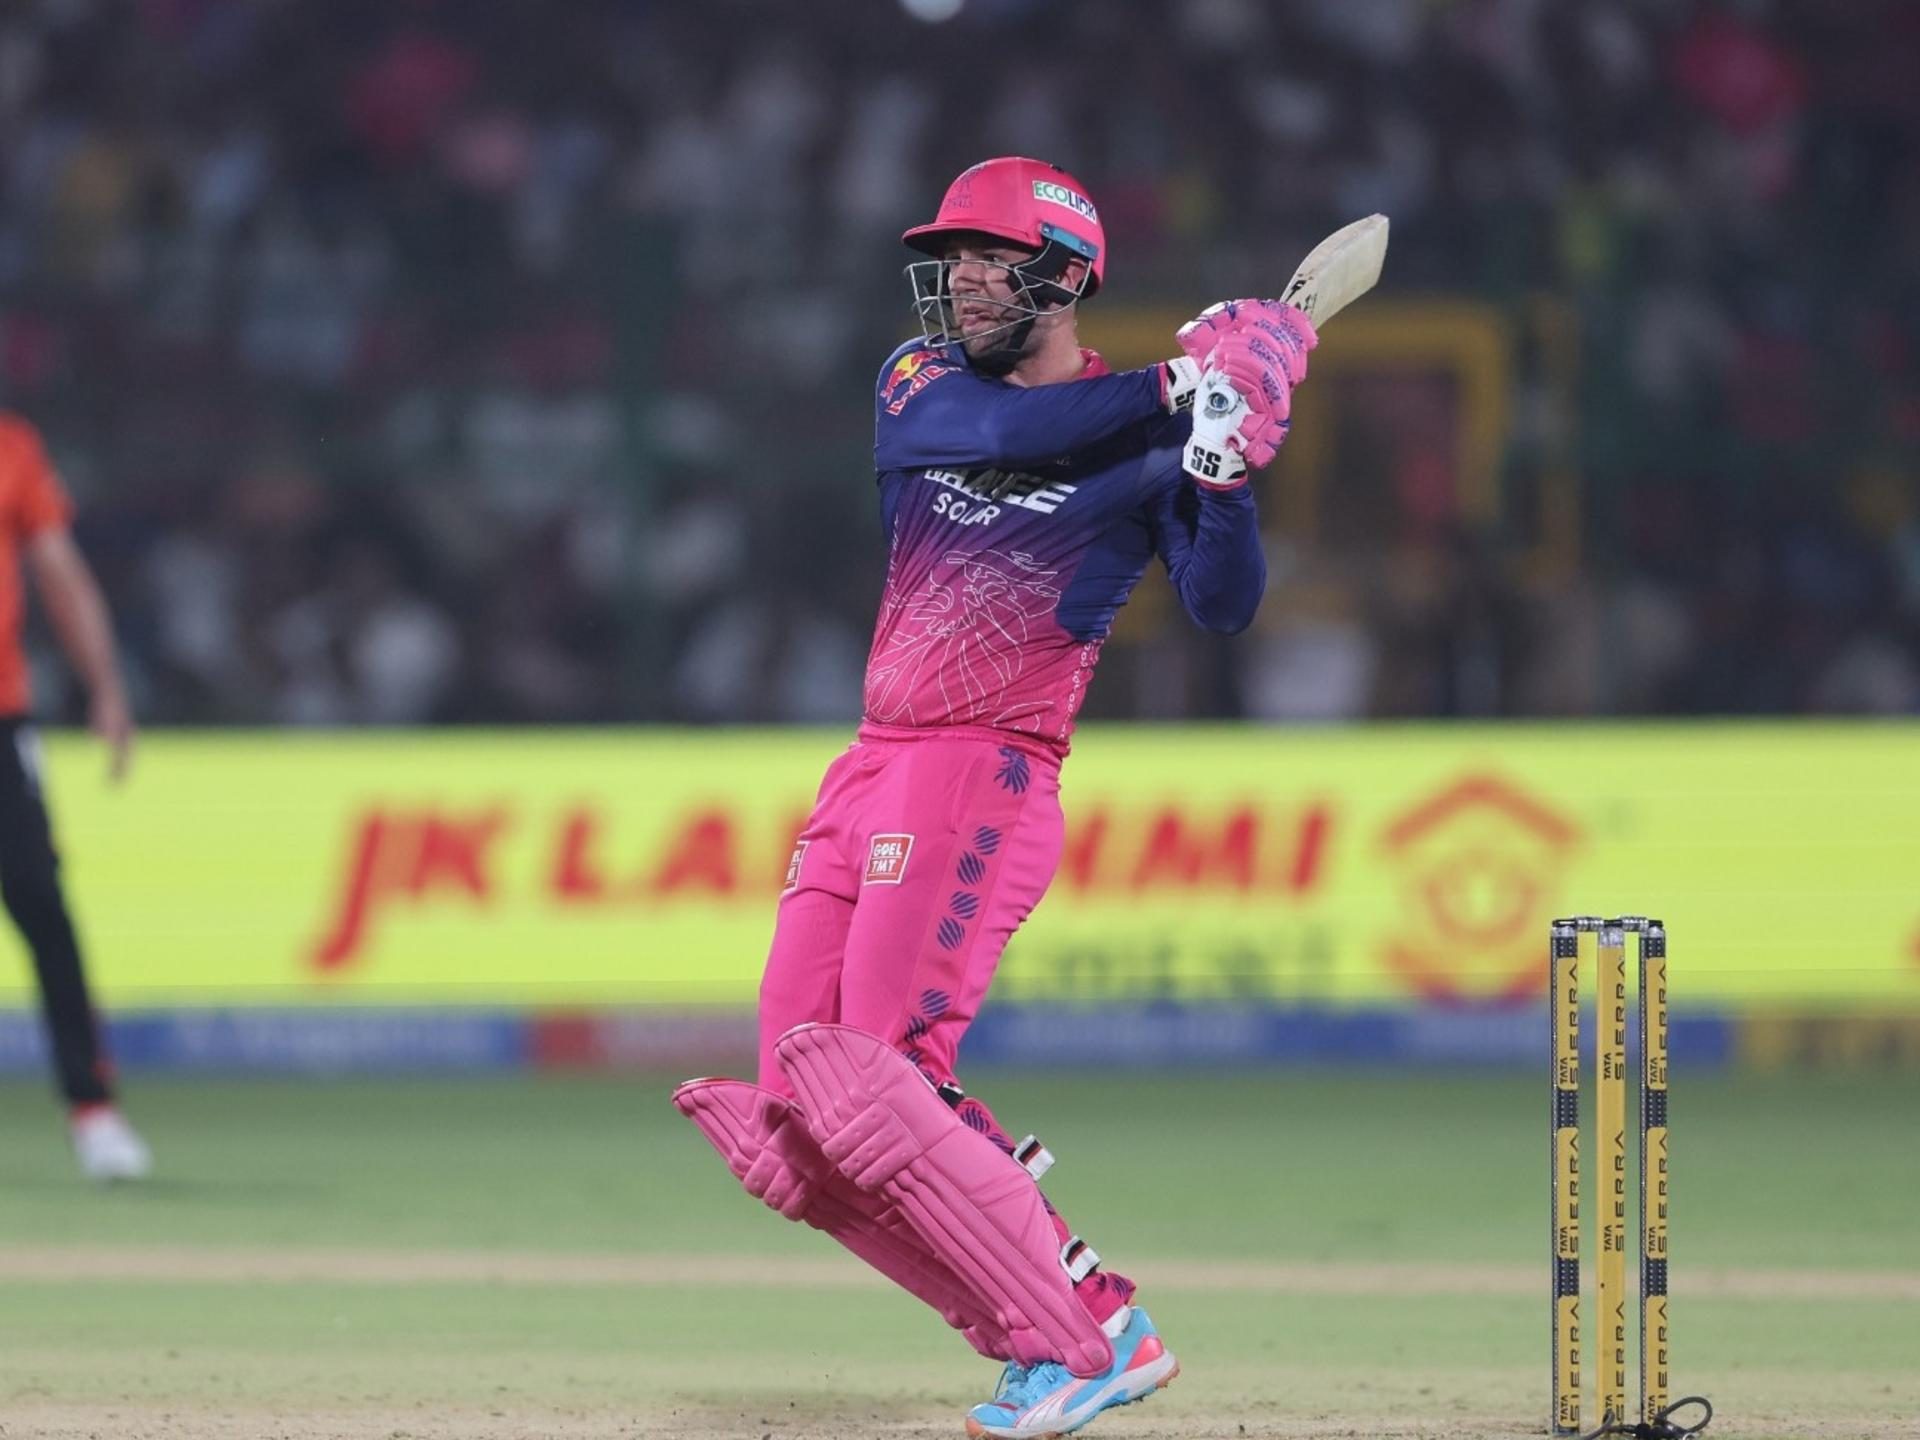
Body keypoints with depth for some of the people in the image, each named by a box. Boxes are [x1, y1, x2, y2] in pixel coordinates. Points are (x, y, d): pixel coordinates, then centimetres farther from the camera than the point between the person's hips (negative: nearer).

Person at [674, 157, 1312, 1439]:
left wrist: (1220, 466, -27)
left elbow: (1225, 608, -12)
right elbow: (999, 430, -10)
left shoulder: (1146, 445, 0)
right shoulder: (921, 380, 13)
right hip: (874, 770, 7)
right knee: (799, 1124, 0)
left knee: (876, 1092, -20)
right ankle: (1096, 1323, 3)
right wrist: (1170, 392, -18)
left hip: (987, 774, -7)